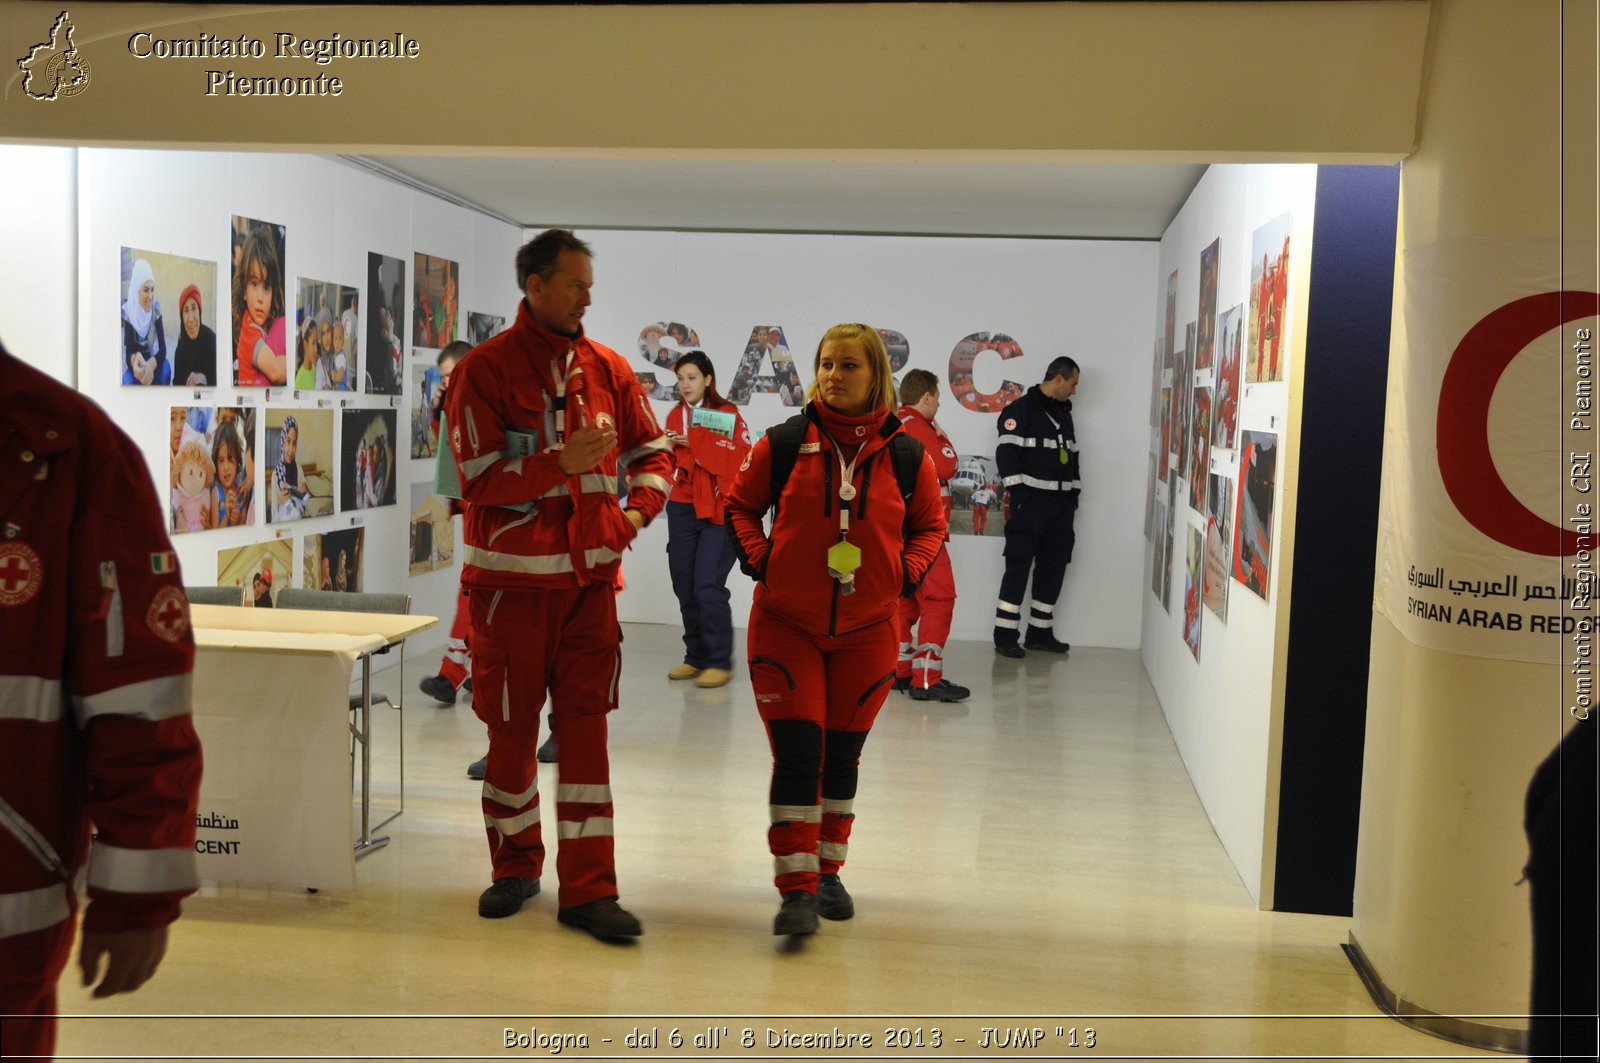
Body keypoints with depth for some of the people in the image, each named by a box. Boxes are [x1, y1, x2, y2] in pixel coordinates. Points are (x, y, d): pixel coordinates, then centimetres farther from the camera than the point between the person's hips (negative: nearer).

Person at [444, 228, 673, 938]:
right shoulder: (483, 370, -6)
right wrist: (561, 463, -22)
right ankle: (516, 868, 28)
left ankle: (588, 887, 7)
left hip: (590, 574, 3)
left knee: (584, 725, 1)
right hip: (511, 578, -2)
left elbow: (654, 452, 11)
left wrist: (635, 511, -6)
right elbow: (477, 479, -12)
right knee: (511, 728, 9)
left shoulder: (607, 368, 6)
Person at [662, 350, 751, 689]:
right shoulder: (675, 416, 11)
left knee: (708, 586, -13)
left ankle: (720, 662, -5)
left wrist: (694, 442, -17)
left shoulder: (728, 413, -3)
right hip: (682, 508, 5)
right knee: (684, 587, 5)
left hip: (720, 509, -5)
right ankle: (696, 657, 17)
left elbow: (740, 457, -15)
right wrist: (667, 447, -6)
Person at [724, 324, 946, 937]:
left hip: (866, 631, 2)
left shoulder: (906, 455, -1)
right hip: (785, 623, -2)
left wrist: (905, 574, -3)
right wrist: (759, 559, -6)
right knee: (796, 754, -8)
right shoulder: (784, 443, -5)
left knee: (842, 755, 13)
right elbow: (741, 505, 8)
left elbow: (930, 523, 13)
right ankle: (796, 890, -2)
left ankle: (828, 872, 29)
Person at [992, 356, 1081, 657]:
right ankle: (1005, 636, -3)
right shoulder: (1021, 410, -7)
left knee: (1053, 568, 9)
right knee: (1018, 567, -7)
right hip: (1029, 503, -8)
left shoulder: (1064, 414, 18)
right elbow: (1007, 454, -14)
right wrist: (1014, 495, -18)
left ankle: (1040, 632, 17)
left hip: (1060, 505, 8)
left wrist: (1074, 495, 17)